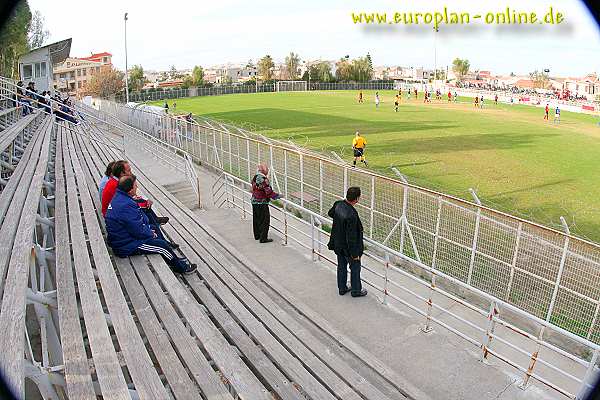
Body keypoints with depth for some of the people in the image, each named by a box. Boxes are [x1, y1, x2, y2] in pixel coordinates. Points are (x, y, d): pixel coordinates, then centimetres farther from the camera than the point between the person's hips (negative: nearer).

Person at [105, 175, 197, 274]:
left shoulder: (118, 197, 2)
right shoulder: (126, 205, -32)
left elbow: (140, 215, 11)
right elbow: (139, 231, -27)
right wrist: (151, 234, -7)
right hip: (126, 246, -11)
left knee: (155, 228, 23)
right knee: (162, 246, -9)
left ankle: (175, 259, 31)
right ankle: (181, 267, 14)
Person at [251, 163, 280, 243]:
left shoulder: (254, 178, 5)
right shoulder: (264, 179, -21)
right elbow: (269, 192, -22)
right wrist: (277, 196, -9)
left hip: (254, 201, 9)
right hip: (262, 203, -9)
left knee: (256, 219, 18)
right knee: (265, 220, 0)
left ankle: (257, 235, 30)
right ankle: (263, 238, 3)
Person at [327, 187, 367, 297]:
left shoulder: (338, 204, -12)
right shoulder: (352, 215, -34)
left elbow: (330, 213, 13)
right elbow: (351, 236, -28)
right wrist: (355, 253, -17)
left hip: (338, 244, 7)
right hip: (348, 247, -7)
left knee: (341, 266, 22)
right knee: (355, 267, 16)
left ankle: (342, 288, 39)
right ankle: (356, 291, 32)